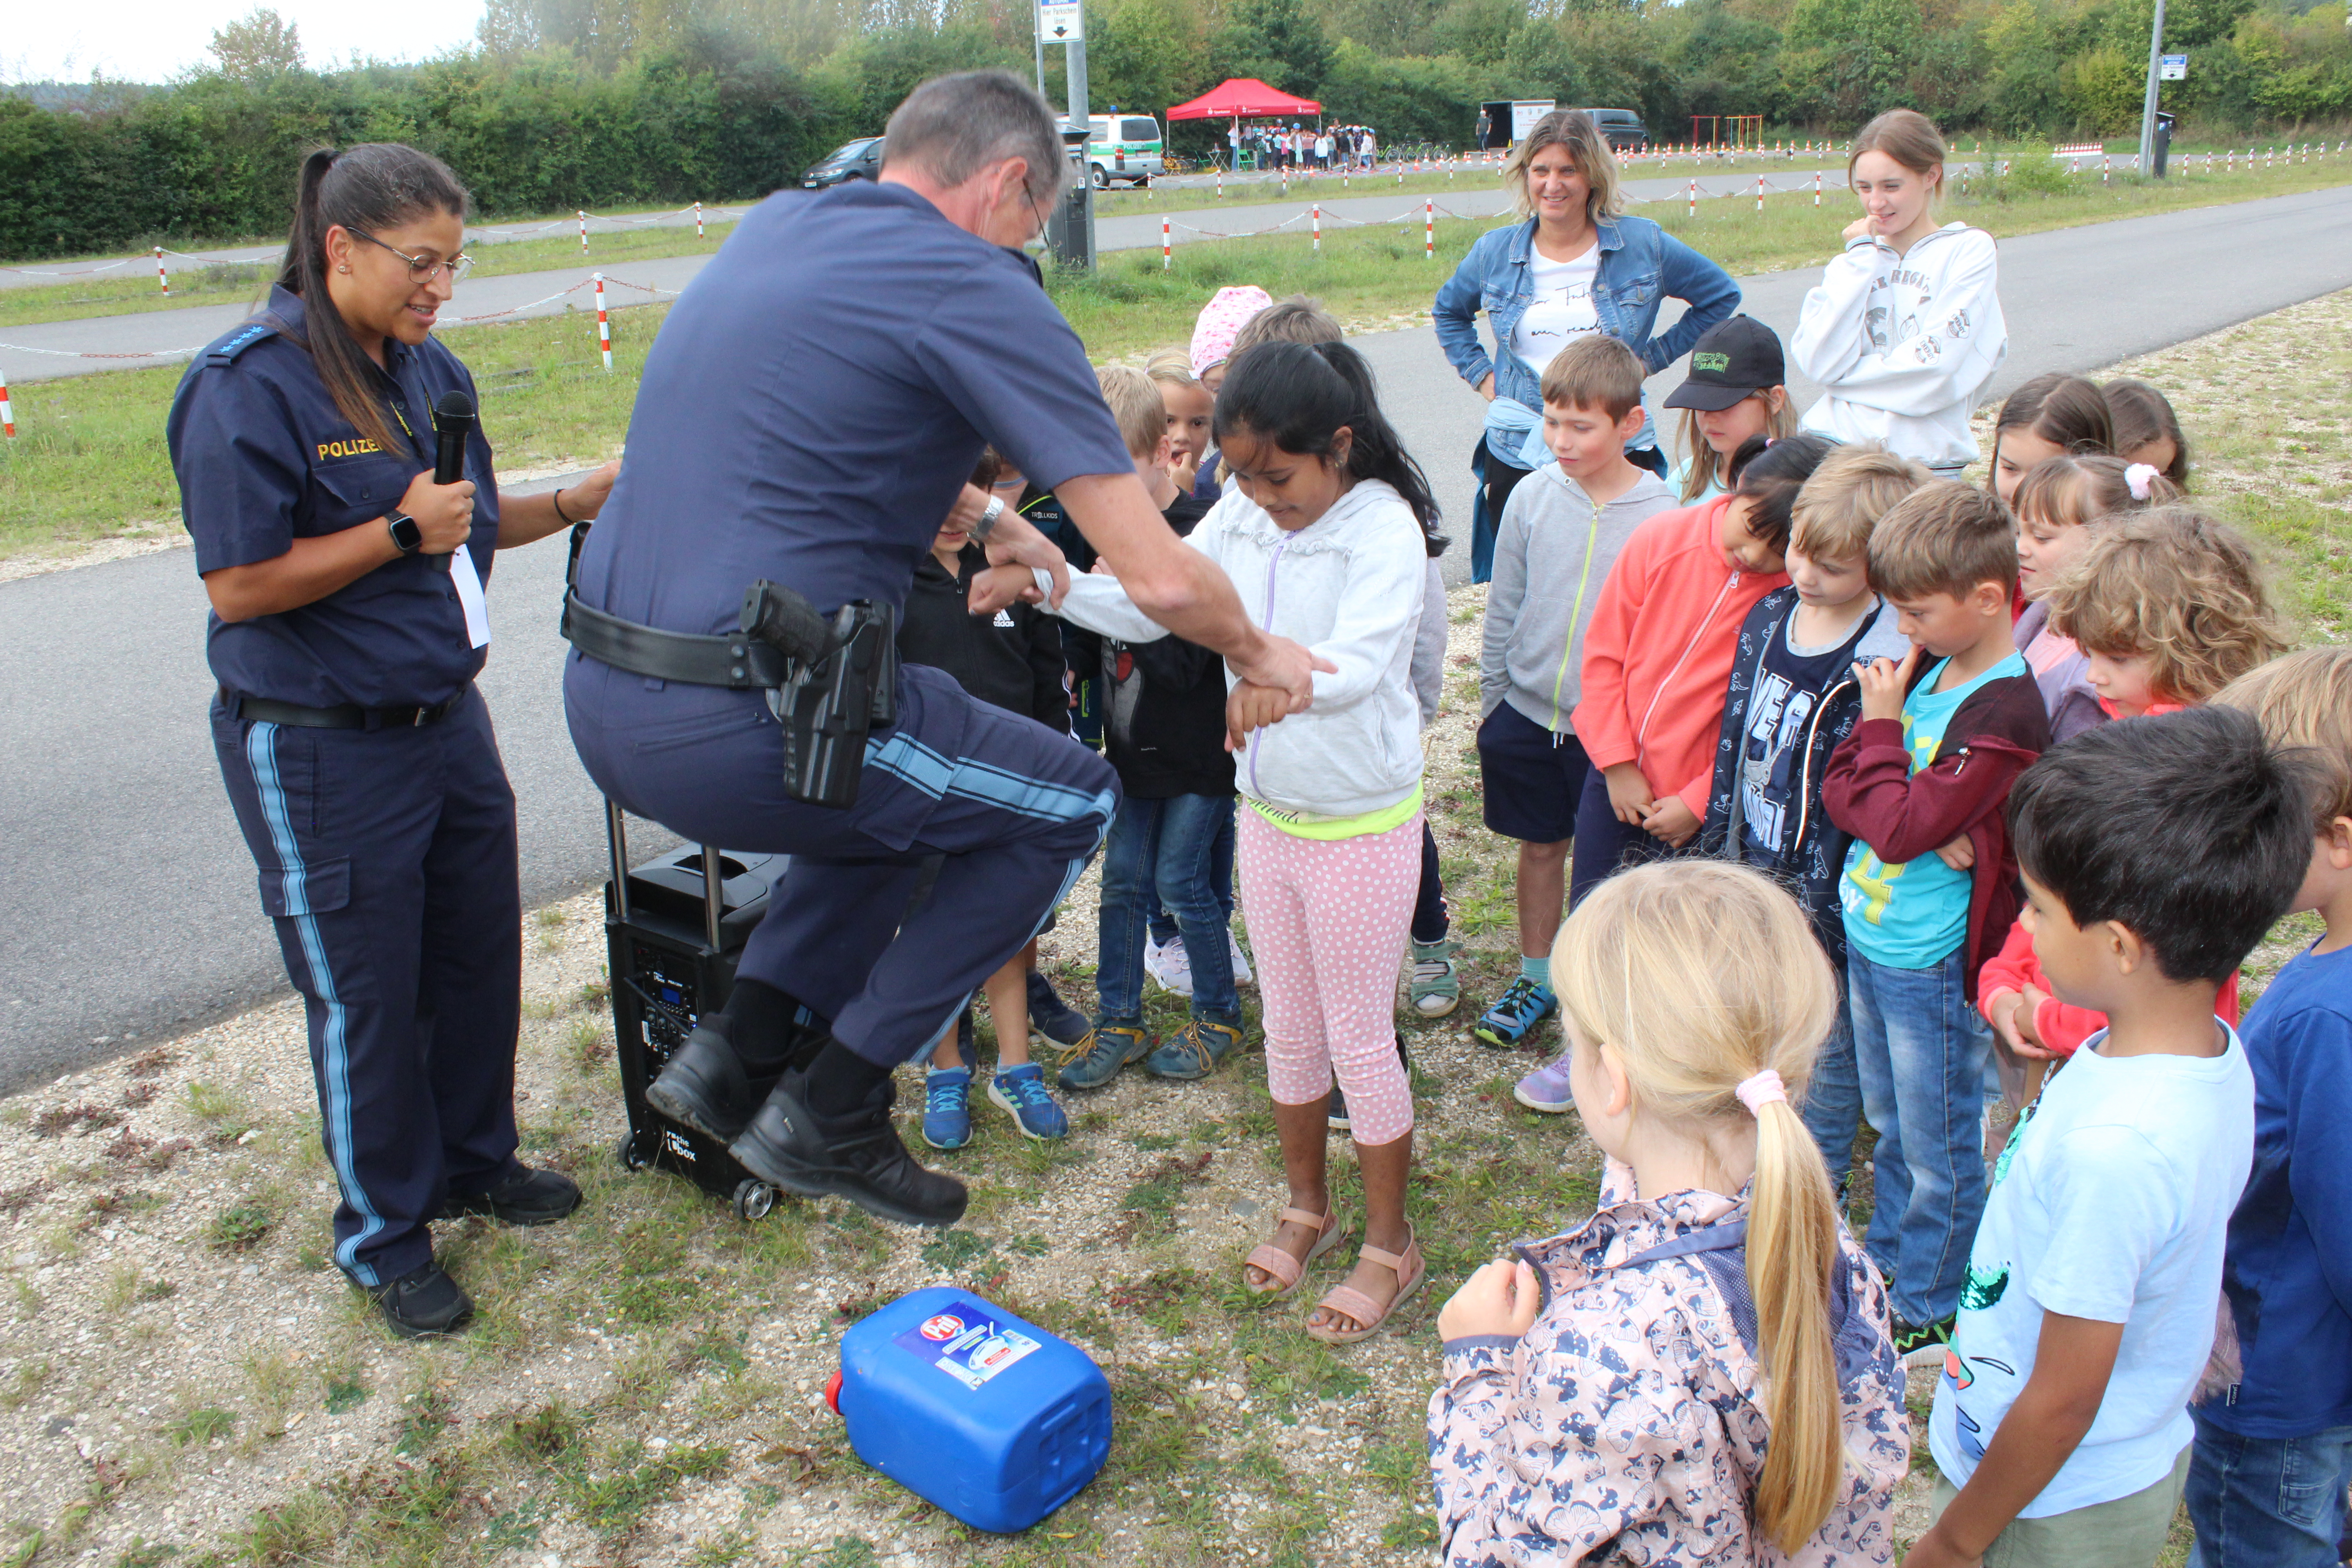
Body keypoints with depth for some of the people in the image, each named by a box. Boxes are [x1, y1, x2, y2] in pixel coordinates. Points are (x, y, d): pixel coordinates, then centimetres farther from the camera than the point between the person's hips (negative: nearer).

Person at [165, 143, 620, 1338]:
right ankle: (384, 1235, 26)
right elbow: (239, 588, -19)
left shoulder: (429, 371, 7)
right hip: (319, 748, -7)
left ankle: (476, 1162, 41)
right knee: (365, 996, 6)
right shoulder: (249, 388, -17)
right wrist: (399, 533, -22)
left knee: (481, 955, 17)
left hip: (445, 721, 7)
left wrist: (575, 504, 1)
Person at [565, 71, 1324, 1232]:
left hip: (601, 701, 9)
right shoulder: (977, 290, -9)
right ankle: (829, 1112, 13)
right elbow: (1160, 578, -11)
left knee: (907, 784, 31)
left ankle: (741, 1044, 21)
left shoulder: (771, 227, 15)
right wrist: (1258, 653, 8)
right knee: (1071, 800, 12)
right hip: (738, 730, -9)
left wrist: (987, 521, 33)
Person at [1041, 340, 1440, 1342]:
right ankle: (1308, 1206, 41)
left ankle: (1390, 1245, 27)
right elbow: (1155, 603, 1)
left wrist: (1281, 682, -57)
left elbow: (1357, 663, -36)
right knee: (1289, 1029, 19)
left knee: (1360, 1040, 7)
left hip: (1363, 826, -6)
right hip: (1267, 816, 6)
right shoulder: (1242, 516, -3)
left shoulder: (1384, 527, -21)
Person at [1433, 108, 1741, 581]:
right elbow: (1448, 311, 26)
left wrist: (1652, 357, 7)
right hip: (1516, 456, 2)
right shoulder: (1495, 252, 6)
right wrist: (1480, 374, 12)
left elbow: (1722, 295, 14)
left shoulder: (1643, 245, 1)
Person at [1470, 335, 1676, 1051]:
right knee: (1540, 846, 16)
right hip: (1527, 715, 3)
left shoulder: (1660, 515, -12)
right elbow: (1503, 612, 5)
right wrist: (1489, 710, 8)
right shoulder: (1533, 497, -4)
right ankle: (1537, 977, 33)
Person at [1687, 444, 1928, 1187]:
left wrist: (1826, 910, -17)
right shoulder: (1768, 617, 1)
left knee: (1823, 1050, 12)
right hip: (1750, 872, 6)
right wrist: (1717, 843, 12)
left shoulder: (1883, 662, -21)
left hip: (1822, 892, -6)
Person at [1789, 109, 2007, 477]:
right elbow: (1818, 360, -3)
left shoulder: (1969, 250, 2)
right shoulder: (1860, 256, 14)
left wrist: (1841, 373, -2)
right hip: (1832, 441, 3)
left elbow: (1933, 368, -9)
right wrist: (1860, 259, 0)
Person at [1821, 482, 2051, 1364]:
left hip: (1933, 965, -8)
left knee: (1939, 1148, 10)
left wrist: (1881, 726, -15)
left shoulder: (2005, 711, -23)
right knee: (1891, 1126, 24)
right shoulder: (1923, 670, 2)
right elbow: (1838, 786, 1)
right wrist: (1924, 828, -16)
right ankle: (1885, 1266, 42)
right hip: (1870, 937, 8)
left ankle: (1928, 1314, 27)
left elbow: (1900, 826, -27)